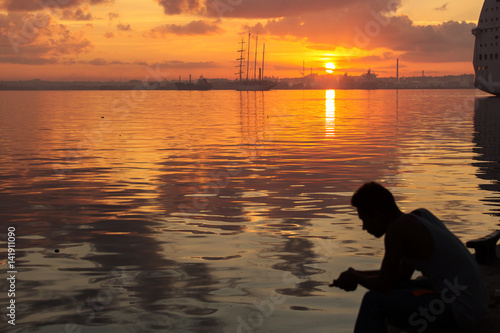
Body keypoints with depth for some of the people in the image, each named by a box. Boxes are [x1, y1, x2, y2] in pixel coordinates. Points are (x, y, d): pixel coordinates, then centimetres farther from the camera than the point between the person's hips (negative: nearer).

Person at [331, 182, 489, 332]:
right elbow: (403, 273, 20)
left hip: (459, 310, -10)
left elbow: (384, 285, -9)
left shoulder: (397, 228, -14)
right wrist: (359, 275, 17)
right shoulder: (420, 215, 11)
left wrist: (355, 277, 9)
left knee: (373, 301, -5)